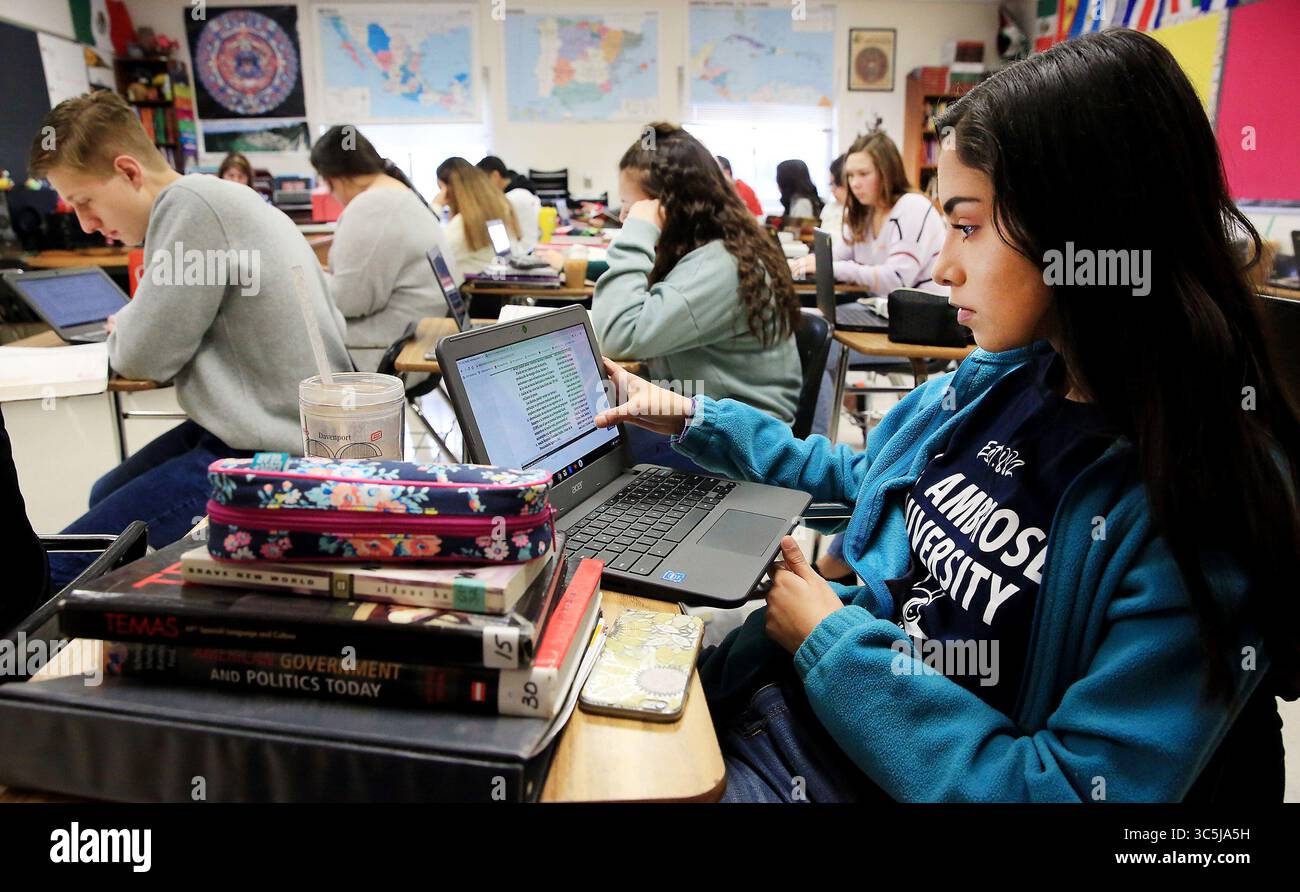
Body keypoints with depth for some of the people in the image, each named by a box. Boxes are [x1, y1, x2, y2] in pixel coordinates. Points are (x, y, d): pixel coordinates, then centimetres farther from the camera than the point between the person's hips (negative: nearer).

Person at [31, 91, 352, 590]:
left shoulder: (191, 206, -18)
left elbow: (145, 357, -15)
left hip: (268, 454, -11)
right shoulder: (215, 196, 12)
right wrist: (135, 326, 8)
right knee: (106, 497, 29)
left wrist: (122, 329, 6)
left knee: (59, 571, -8)